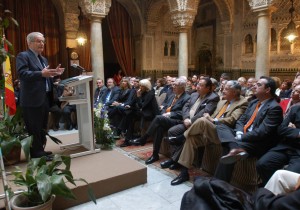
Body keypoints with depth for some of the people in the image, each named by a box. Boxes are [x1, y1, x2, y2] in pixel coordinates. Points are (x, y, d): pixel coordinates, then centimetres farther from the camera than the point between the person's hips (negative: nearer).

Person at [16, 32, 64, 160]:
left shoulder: (43, 59, 21)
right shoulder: (23, 56, -5)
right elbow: (22, 73, -20)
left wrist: (54, 73, 1)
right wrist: (41, 73, -32)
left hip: (45, 98, 9)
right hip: (32, 100, -8)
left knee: (42, 128, 15)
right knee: (34, 129, -1)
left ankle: (40, 150, 26)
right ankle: (37, 154, 8)